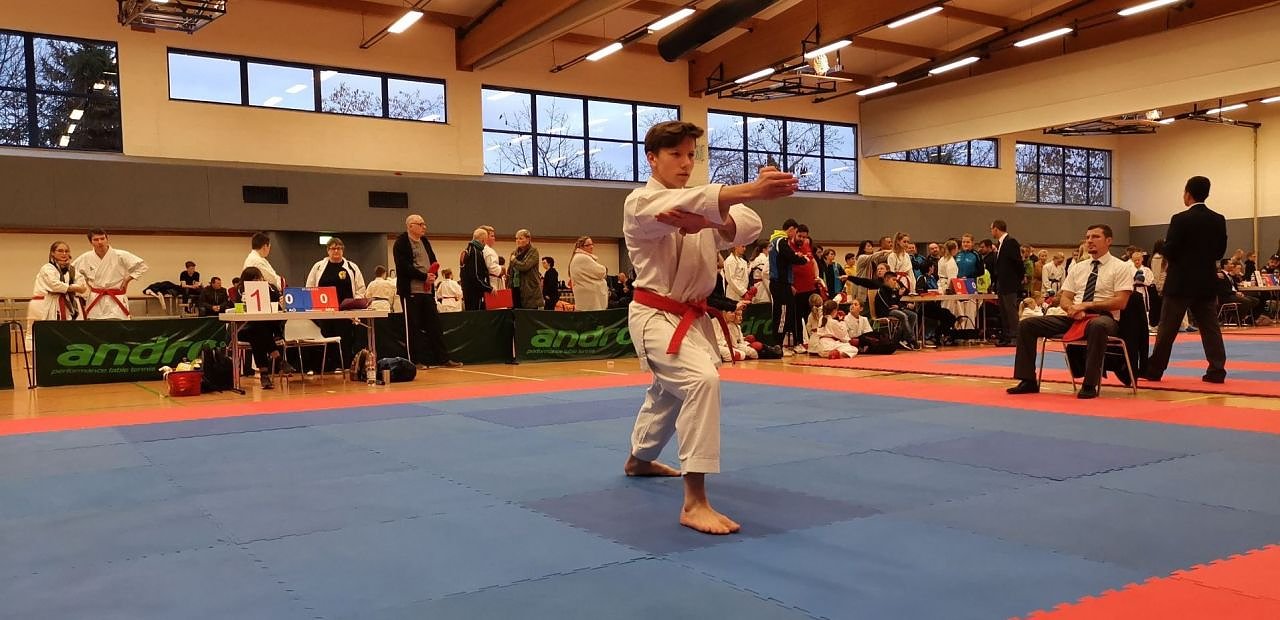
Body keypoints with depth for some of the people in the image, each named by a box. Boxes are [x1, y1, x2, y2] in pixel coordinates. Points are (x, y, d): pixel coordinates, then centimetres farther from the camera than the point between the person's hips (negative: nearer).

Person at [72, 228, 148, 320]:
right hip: (95, 302, 3)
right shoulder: (86, 258, 2)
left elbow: (142, 266, -5)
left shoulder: (120, 256, -9)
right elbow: (72, 268, 20)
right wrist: (83, 282, 10)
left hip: (116, 302, -3)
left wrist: (127, 279, -6)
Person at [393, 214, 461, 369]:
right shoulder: (401, 243, -6)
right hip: (410, 291, -7)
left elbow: (433, 262, 18)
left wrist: (432, 277, -2)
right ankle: (416, 360, 6)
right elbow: (404, 267, -16)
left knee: (435, 324, 7)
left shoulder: (425, 241, 16)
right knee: (413, 327, 0)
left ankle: (443, 358, 12)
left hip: (427, 290, 7)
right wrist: (424, 277, -18)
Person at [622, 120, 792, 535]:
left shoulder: (697, 206, 7)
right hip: (657, 316, -8)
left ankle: (639, 459, 54)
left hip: (691, 316, 8)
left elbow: (748, 224, -12)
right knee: (702, 380, -30)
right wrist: (753, 189, -52)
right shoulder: (640, 203, -14)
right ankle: (694, 502, -29)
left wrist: (709, 223, -36)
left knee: (668, 392, 26)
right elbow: (689, 205, -37)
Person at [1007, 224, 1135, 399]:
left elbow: (1120, 302, -8)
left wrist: (1086, 305, -15)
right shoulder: (1077, 267, 18)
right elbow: (1064, 299, 13)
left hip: (1104, 318, -5)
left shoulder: (1120, 267, 4)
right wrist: (1073, 308, -11)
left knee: (1098, 326, -44)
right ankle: (1028, 381, -9)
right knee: (1027, 325, -12)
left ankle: (1090, 385, -34)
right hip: (1074, 318, 5)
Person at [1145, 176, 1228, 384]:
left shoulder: (1180, 219, -14)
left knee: (1167, 328, 2)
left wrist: (1165, 244, 7)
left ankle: (1154, 370, 7)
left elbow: (1169, 252, -14)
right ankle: (1217, 370, 5)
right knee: (1210, 326, 8)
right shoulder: (1218, 220, 3)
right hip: (1207, 281, 5)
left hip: (1181, 281, -5)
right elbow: (1220, 251, 7)